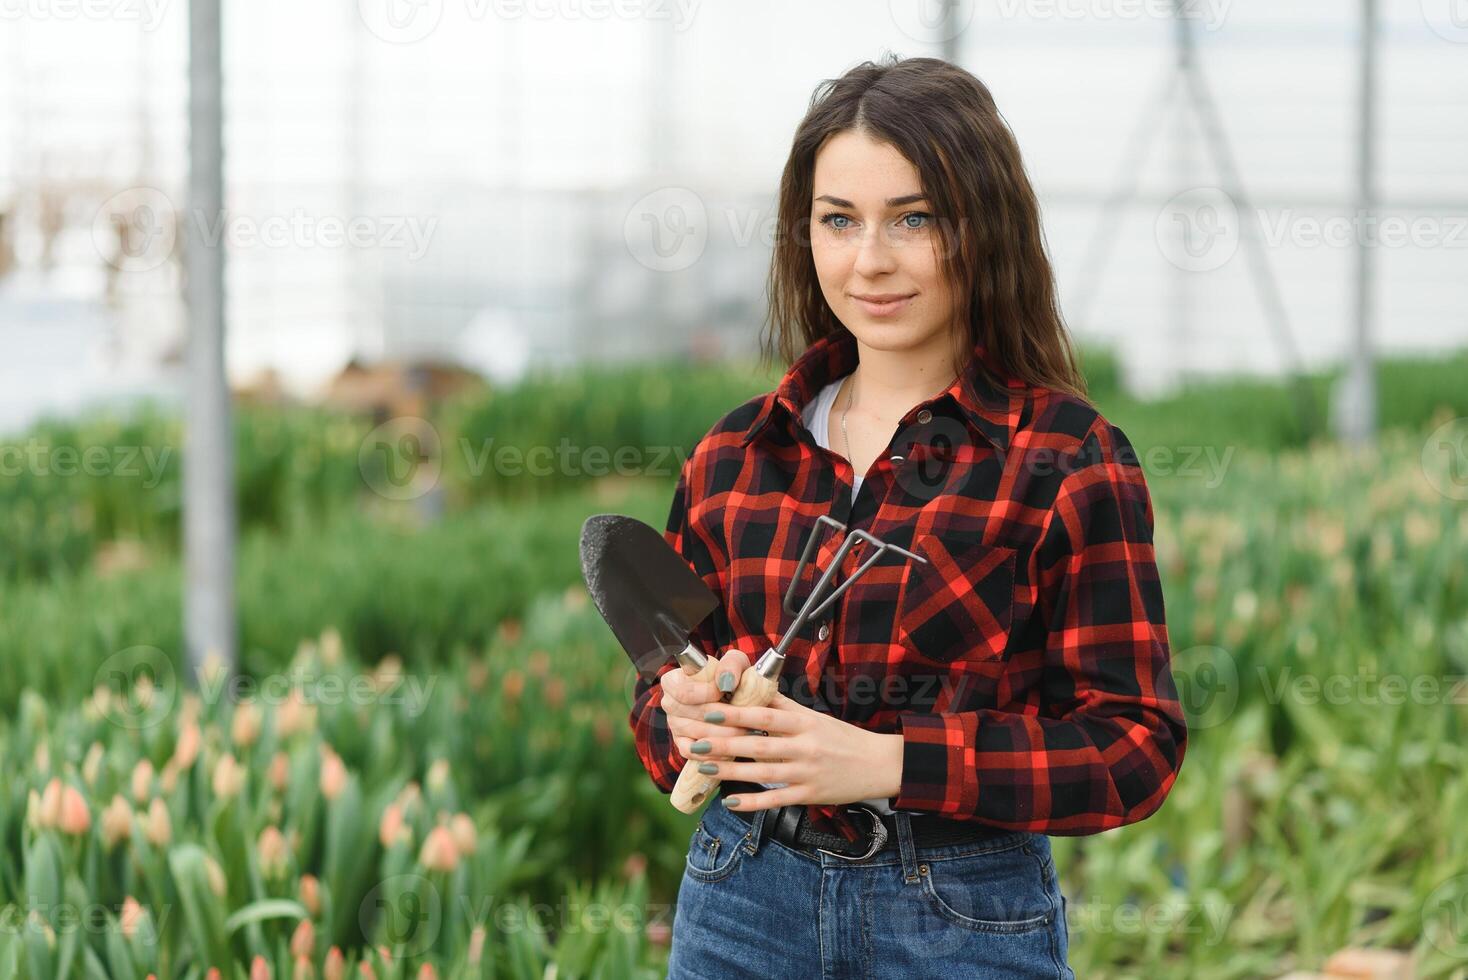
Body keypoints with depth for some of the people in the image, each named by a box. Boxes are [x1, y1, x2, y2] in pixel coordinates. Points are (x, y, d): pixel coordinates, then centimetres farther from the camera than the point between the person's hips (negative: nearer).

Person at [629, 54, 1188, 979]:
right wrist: (688, 721, -11)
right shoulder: (736, 454, 5)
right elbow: (664, 691, 13)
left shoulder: (1067, 460, -8)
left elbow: (1136, 747, -11)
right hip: (743, 903, 4)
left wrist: (888, 762, -21)